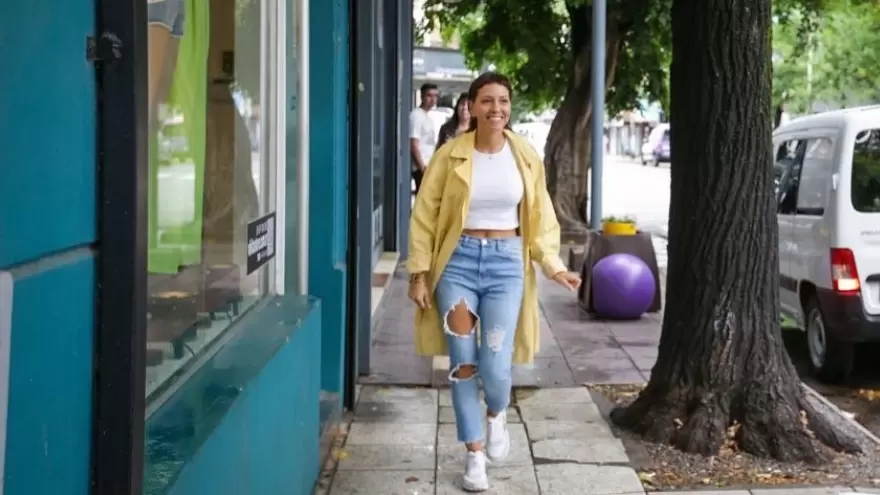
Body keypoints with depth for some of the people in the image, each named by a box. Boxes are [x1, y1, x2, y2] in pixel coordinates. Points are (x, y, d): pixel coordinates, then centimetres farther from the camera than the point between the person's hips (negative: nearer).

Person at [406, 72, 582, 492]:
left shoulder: (525, 157, 2)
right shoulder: (450, 155, -4)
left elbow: (540, 218, 7)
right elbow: (425, 216, -1)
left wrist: (554, 266, -4)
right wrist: (419, 272, -4)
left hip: (506, 262, 1)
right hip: (459, 259, 0)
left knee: (495, 366, -6)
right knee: (463, 363, 1)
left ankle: (496, 416, 30)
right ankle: (474, 454, 17)